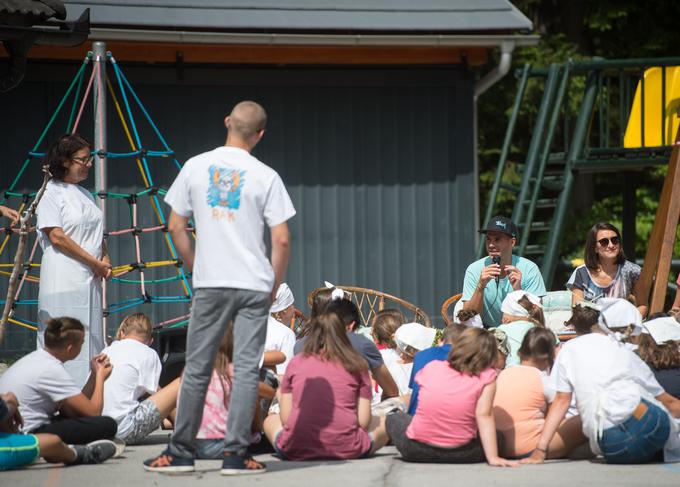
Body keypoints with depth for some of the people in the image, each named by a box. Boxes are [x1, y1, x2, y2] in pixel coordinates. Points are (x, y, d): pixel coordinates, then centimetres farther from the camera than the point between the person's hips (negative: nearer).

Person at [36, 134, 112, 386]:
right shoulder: (51, 193, -5)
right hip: (64, 281, -8)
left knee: (91, 342, 5)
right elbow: (56, 237, -13)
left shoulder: (85, 194, 20)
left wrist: (105, 260, 5)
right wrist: (94, 262, -11)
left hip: (90, 280, 8)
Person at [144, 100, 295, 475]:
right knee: (246, 368, 2)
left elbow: (175, 227, 4)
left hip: (209, 285, 2)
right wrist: (274, 285, 6)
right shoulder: (265, 176, -5)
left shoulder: (196, 167, 2)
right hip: (254, 285, -2)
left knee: (197, 368, 8)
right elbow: (282, 240, -7)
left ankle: (180, 451, 12)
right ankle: (236, 454, 0)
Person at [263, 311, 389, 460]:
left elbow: (285, 418, 6)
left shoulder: (296, 362, 7)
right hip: (345, 449, 2)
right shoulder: (357, 365, 4)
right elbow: (363, 420, 1)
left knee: (271, 421, 29)